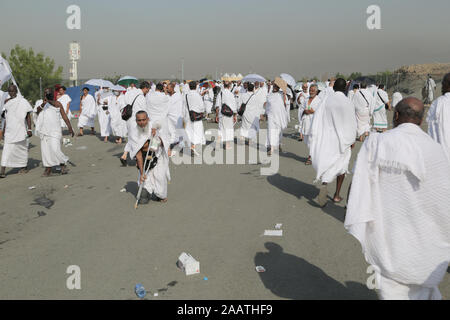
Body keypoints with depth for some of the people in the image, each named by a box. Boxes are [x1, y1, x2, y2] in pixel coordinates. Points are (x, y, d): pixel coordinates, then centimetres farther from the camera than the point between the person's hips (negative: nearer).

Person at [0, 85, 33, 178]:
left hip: (21, 130, -4)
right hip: (10, 130, 4)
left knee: (22, 148, 8)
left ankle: (24, 167, 26)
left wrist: (29, 129, -10)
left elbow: (28, 116, -6)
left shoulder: (23, 102, -5)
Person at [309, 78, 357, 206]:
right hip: (342, 139, -1)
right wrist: (352, 140, 6)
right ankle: (337, 195, 19)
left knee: (325, 163, 12)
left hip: (326, 138, 1)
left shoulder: (326, 100, -4)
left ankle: (324, 184, -14)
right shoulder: (348, 103, -10)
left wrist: (315, 137, 4)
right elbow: (351, 123, -6)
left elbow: (318, 118, -4)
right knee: (341, 165, 15)